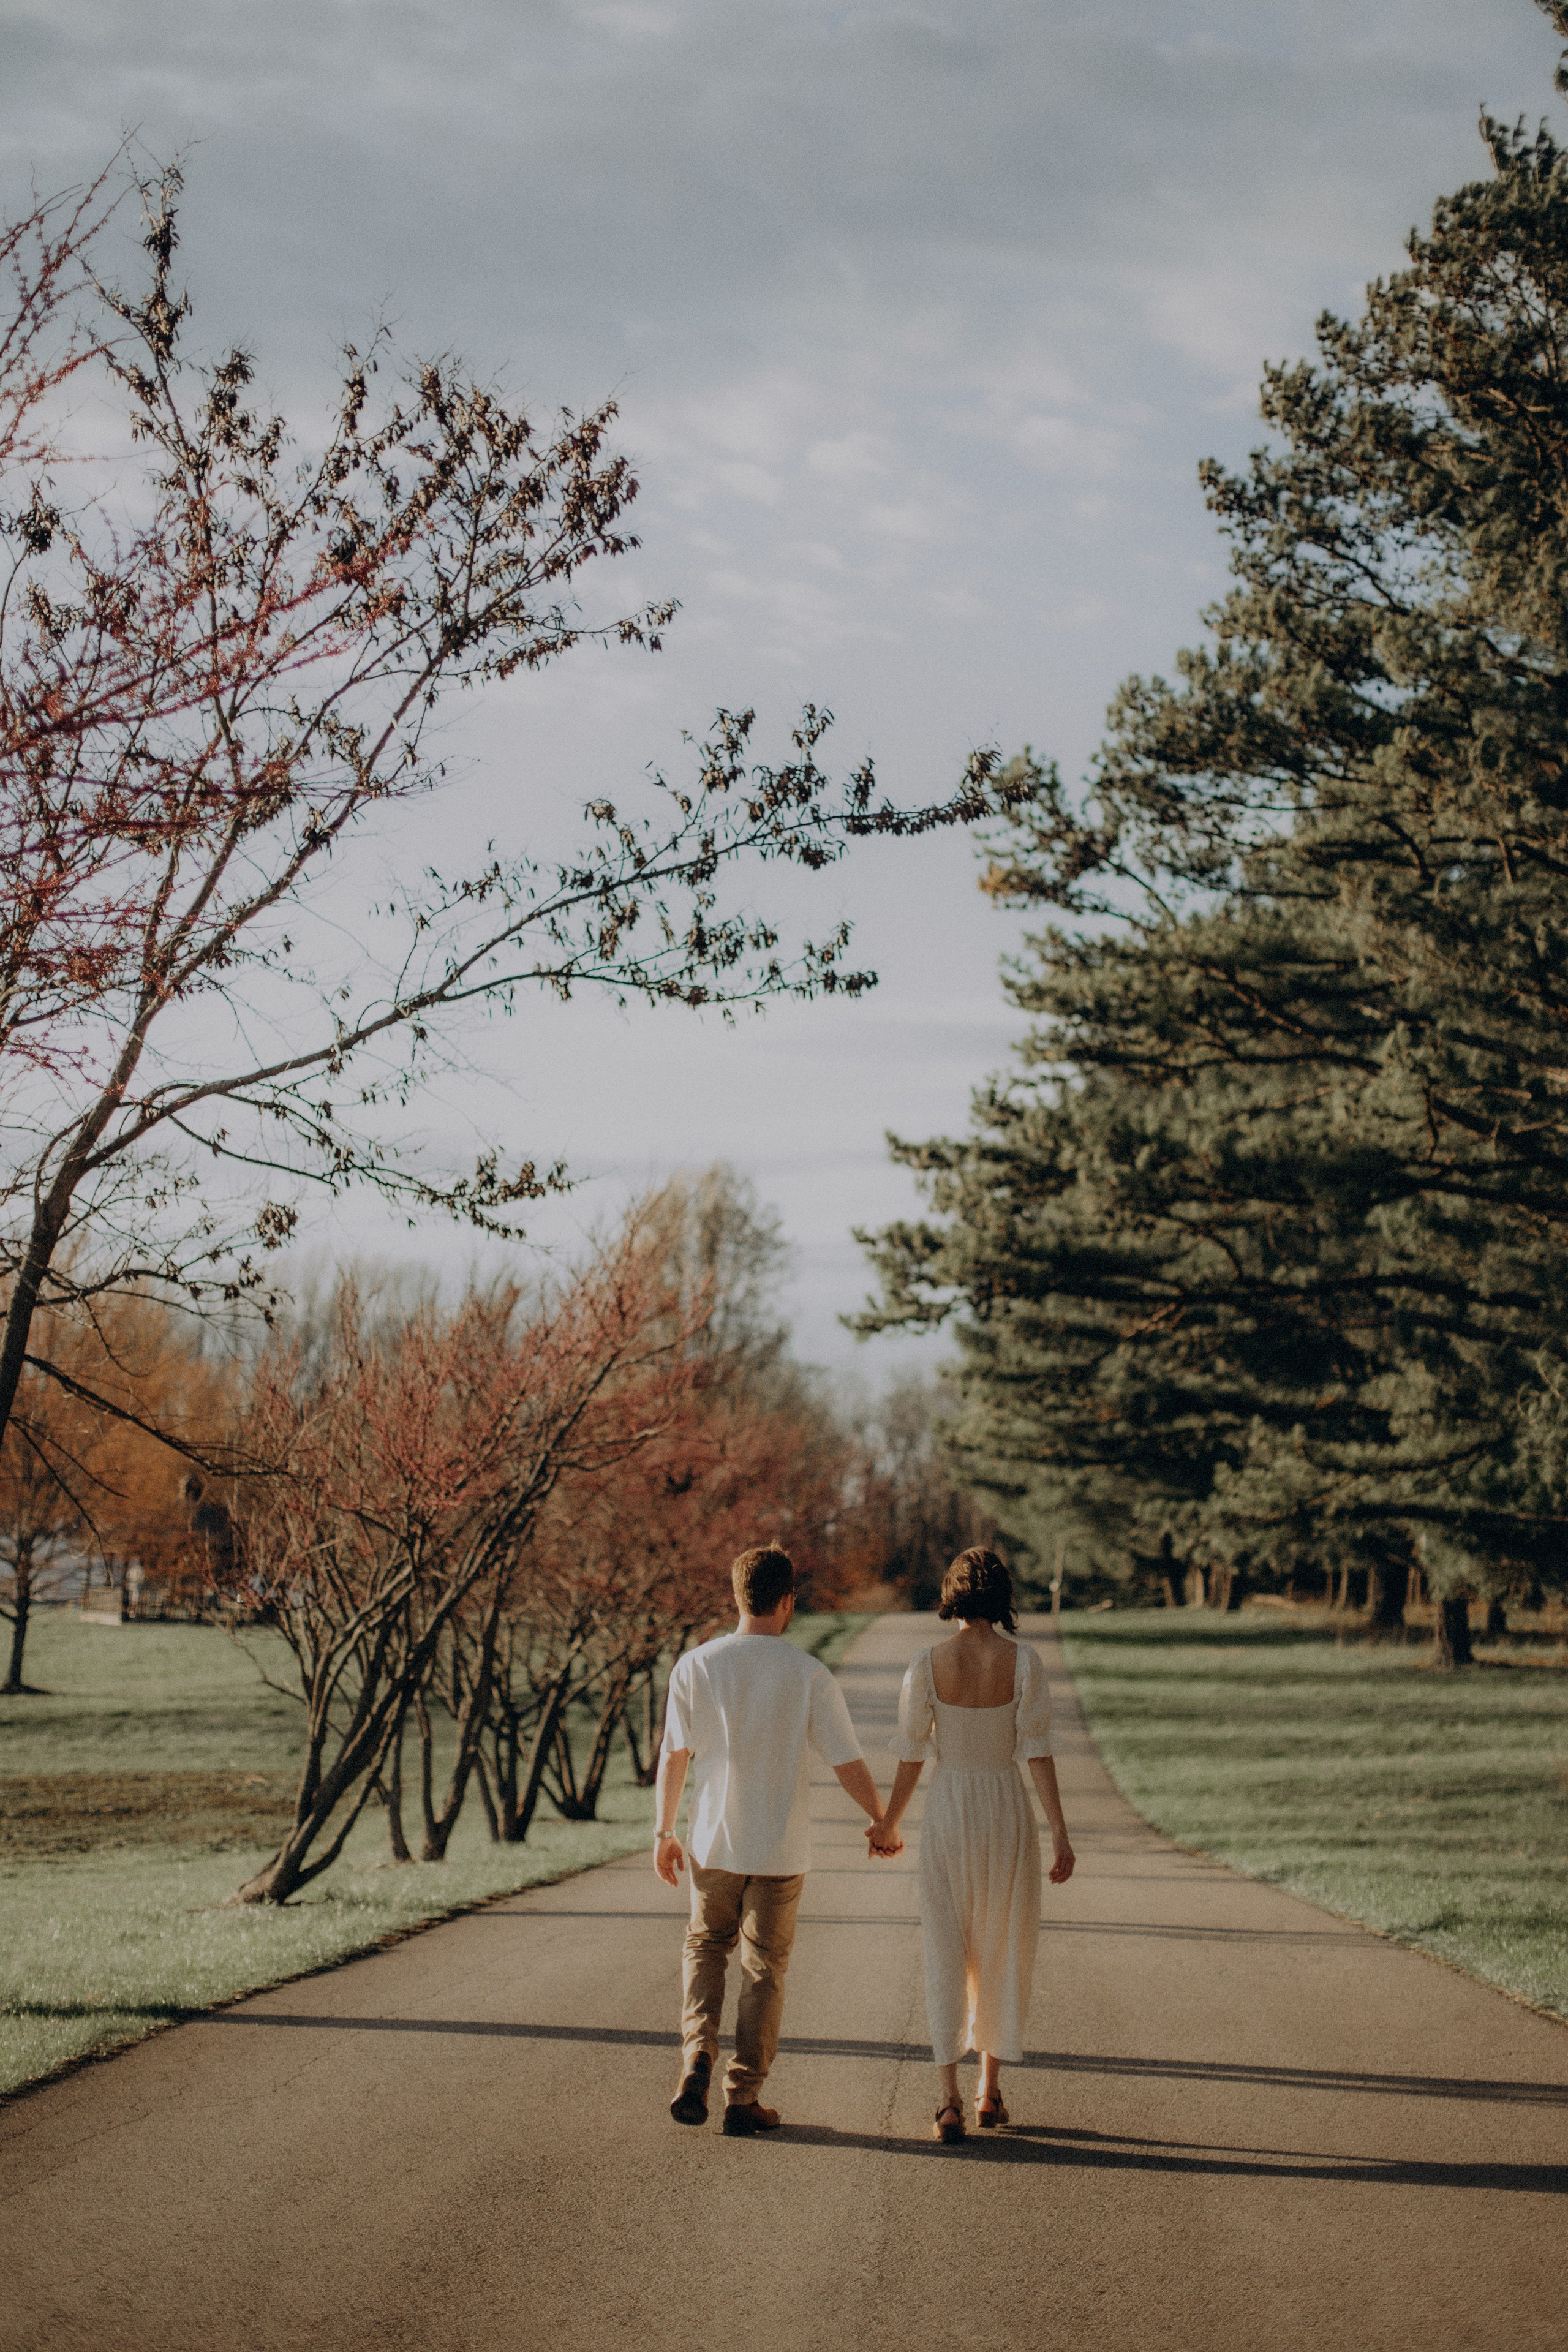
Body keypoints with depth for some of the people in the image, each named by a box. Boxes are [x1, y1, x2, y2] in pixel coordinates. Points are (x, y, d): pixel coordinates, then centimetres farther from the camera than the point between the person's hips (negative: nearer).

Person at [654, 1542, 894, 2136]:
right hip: (781, 1848, -1)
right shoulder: (810, 1676, -11)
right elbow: (848, 1763, -6)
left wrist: (664, 1831, 9)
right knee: (764, 1970, 9)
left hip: (713, 1843, 2)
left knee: (705, 1948, 20)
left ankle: (697, 2059, 0)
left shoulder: (694, 1667, -6)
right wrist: (882, 1822, 10)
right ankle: (743, 2099, 11)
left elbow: (674, 1756, -2)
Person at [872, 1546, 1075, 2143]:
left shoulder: (927, 1665, -9)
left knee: (946, 1954, 6)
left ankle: (950, 2102, 0)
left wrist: (889, 1824, 11)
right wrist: (1061, 1834, -7)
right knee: (1004, 1953, 16)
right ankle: (990, 2092, 23)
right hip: (1008, 1813, 0)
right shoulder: (1023, 1662, -9)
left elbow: (911, 1755, -4)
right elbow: (1037, 1752, -10)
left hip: (949, 1812, 0)